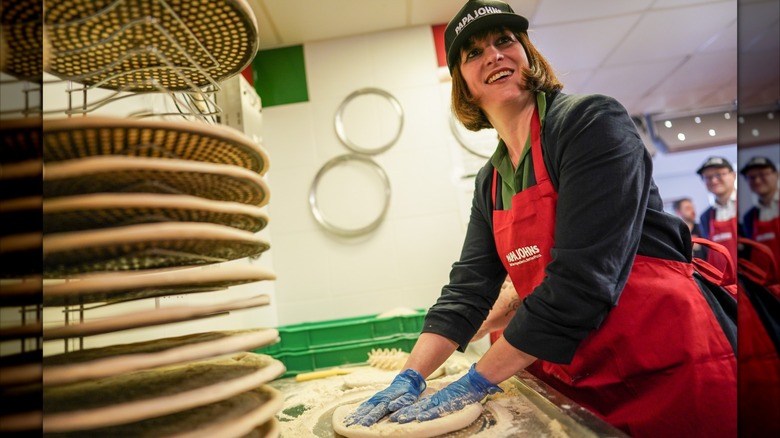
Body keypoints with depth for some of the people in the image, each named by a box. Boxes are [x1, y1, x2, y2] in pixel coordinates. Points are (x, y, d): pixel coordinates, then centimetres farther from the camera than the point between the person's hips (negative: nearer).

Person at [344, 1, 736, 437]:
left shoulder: (591, 121, -15)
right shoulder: (489, 183, 5)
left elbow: (582, 276, -23)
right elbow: (468, 288, 3)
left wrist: (478, 381, -17)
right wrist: (410, 378, -7)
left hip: (668, 370, -6)